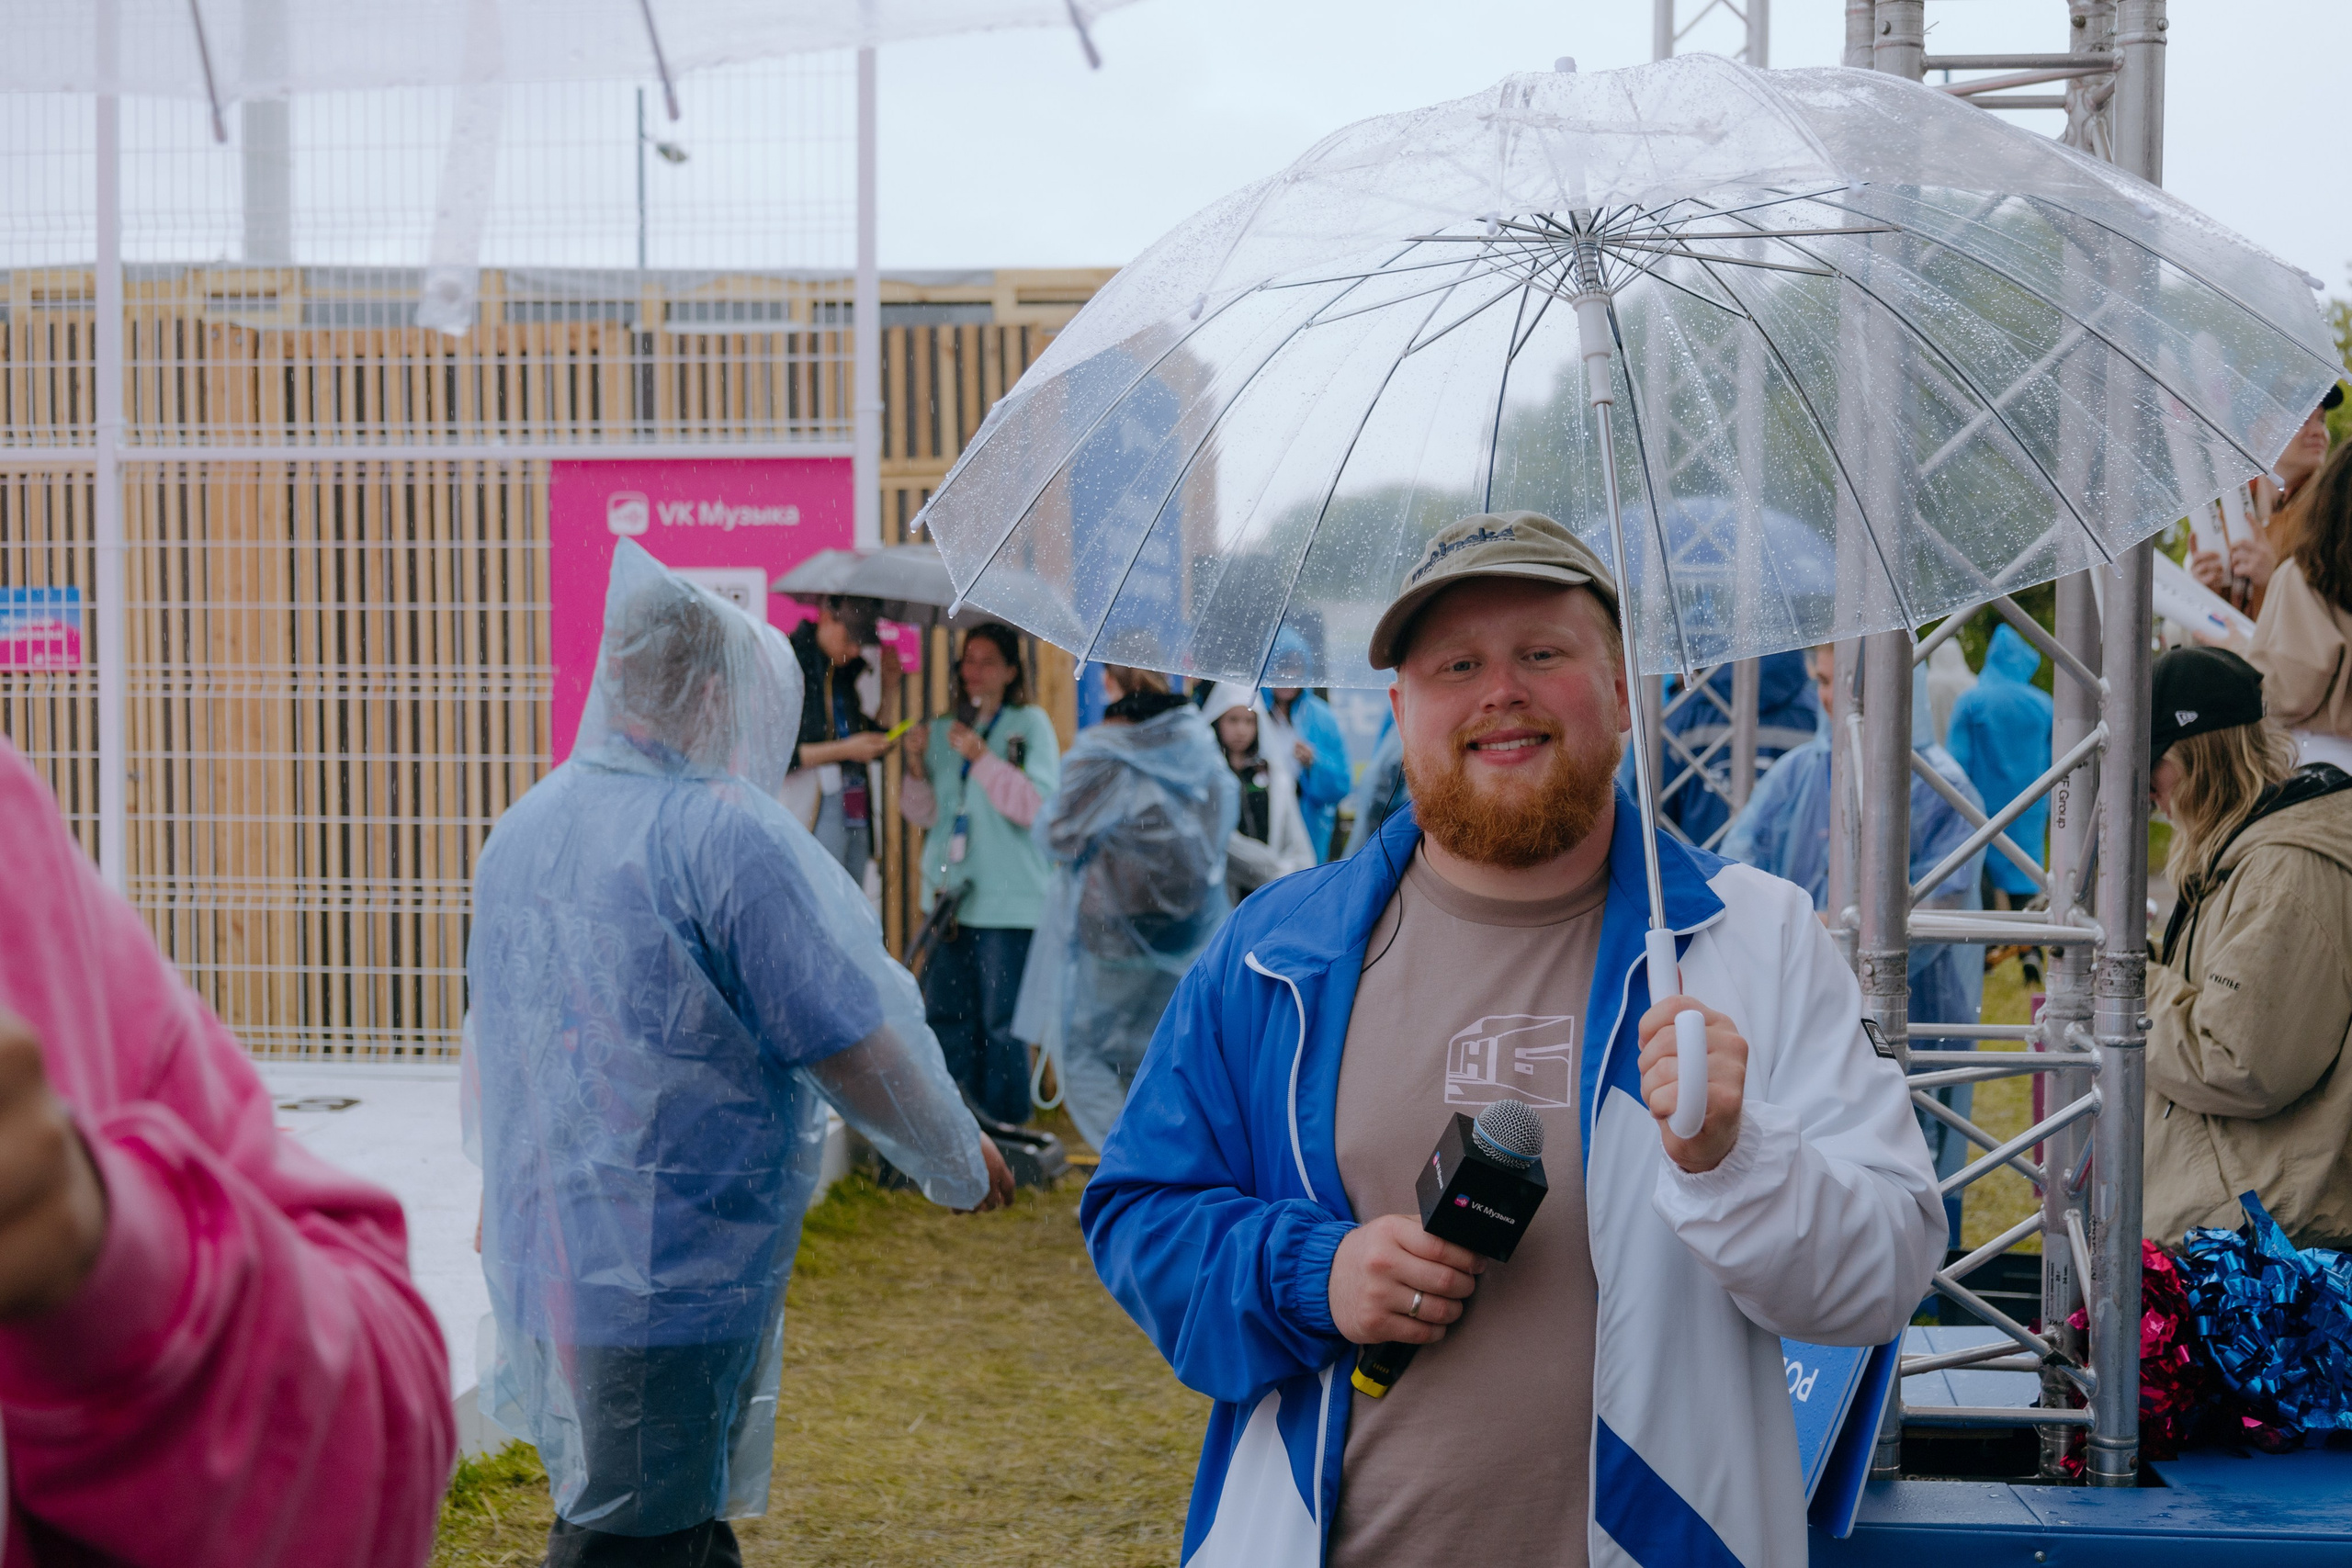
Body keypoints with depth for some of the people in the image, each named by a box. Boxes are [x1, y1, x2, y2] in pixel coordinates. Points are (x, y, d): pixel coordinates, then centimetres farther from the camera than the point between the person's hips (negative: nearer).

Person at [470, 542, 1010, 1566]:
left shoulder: (523, 829, 9)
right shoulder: (725, 832, -17)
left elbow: (493, 1038, 21)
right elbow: (858, 1055, -14)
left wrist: (502, 1202, 35)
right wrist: (961, 1163, 3)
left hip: (543, 1271, 8)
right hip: (674, 1281, -8)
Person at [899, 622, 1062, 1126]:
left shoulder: (1031, 724, 0)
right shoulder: (942, 730, 14)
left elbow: (1037, 805, -11)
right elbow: (924, 814, 15)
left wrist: (983, 757, -17)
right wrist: (917, 767, -3)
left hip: (1007, 899, -5)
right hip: (948, 895, 5)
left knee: (999, 1024, -6)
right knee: (947, 1018, 7)